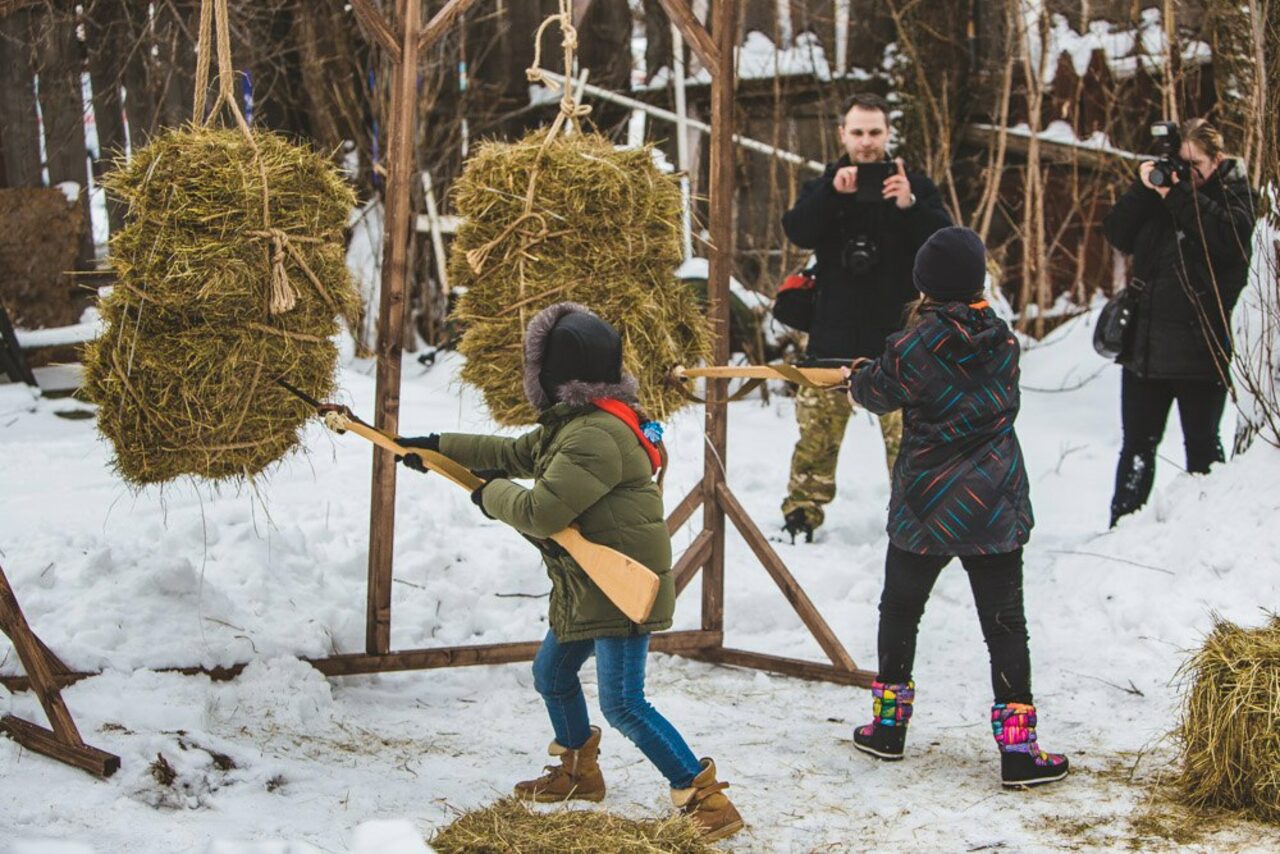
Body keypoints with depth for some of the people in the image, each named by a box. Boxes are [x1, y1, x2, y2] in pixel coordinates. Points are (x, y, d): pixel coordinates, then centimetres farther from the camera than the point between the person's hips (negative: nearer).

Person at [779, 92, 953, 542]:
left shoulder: (914, 185, 6)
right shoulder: (823, 187, 8)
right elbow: (798, 232, -11)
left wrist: (910, 207, -25)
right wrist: (832, 194, -27)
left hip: (896, 336, -1)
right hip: (834, 333, 1)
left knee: (907, 430, -4)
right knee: (817, 429, 4)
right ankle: (802, 510, 16)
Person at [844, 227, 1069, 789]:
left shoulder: (913, 346, -14)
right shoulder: (1001, 338, -1)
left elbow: (879, 394, 3)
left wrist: (858, 378, 27)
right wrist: (879, 371, 17)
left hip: (925, 509, -2)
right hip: (996, 509, 2)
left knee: (899, 613, 17)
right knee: (1005, 625, 4)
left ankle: (889, 726, 25)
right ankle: (1017, 748, -1)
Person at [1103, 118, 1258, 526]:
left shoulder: (1232, 191, 0)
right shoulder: (1161, 183, 12)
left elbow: (1229, 237, -20)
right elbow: (1118, 235, 3)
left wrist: (1179, 195, -23)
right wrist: (1143, 189, -10)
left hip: (1200, 347, -4)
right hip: (1145, 342, 4)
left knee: (1202, 446, 4)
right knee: (1138, 445, 8)